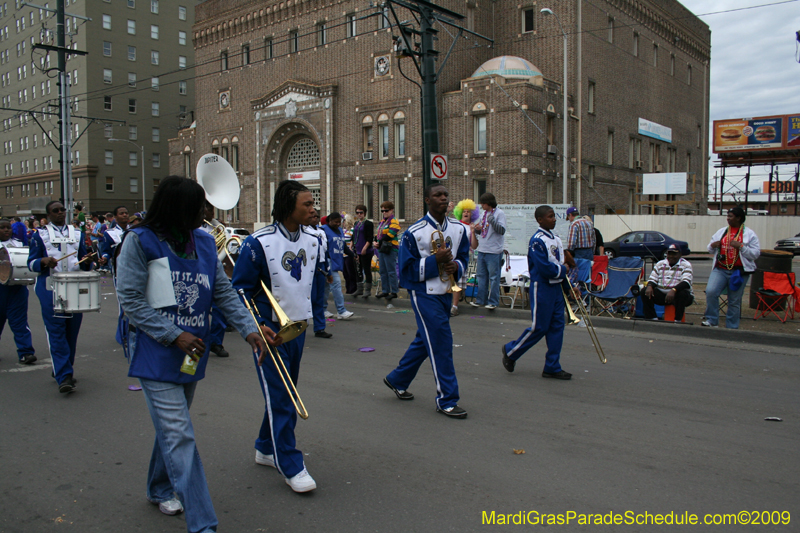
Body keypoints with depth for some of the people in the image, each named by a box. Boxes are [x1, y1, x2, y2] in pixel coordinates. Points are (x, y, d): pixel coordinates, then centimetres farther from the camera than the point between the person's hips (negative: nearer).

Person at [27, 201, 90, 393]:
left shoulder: (77, 234, 16)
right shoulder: (40, 235, 7)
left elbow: (84, 262, 19)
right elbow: (31, 263, 3)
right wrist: (44, 262, -18)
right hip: (51, 290, -3)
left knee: (72, 332, 6)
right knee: (56, 332, -9)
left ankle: (63, 370, 21)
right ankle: (63, 377, -11)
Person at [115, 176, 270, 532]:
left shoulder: (204, 242, 6)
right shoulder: (140, 241, -11)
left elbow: (223, 292, 4)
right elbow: (130, 300, -13)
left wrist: (249, 329, -8)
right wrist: (175, 336, -18)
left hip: (192, 352, 6)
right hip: (157, 354, -6)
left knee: (172, 426, 21)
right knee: (179, 437, -7)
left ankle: (160, 489, 44)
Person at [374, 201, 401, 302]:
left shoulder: (394, 222, -8)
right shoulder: (381, 222, 19)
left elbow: (389, 235, -17)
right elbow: (377, 233, 19)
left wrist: (379, 242, -11)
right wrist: (375, 242, -1)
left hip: (390, 249, -9)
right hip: (381, 249, 9)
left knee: (391, 271, -7)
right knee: (382, 271, 12)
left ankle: (394, 292, -3)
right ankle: (385, 291, 20)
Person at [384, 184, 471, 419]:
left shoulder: (458, 229, 5)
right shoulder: (414, 232, -12)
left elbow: (463, 256, 15)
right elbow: (407, 269, -12)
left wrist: (456, 266, -9)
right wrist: (435, 260, -23)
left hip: (445, 292, 7)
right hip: (424, 293, -7)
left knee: (424, 341, 17)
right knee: (440, 342, -8)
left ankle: (397, 380, 37)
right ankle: (446, 400, 4)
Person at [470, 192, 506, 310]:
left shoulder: (499, 213, -8)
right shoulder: (484, 213, 14)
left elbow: (502, 230, -17)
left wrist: (492, 221, -28)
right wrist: (477, 229, 1)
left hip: (493, 251, -8)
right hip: (482, 250, 8)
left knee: (493, 277, -1)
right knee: (481, 276, 12)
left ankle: (493, 301, 7)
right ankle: (480, 300, 21)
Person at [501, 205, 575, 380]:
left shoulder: (555, 239, 13)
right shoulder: (537, 240, -15)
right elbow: (544, 268, -22)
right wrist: (563, 270, -8)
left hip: (557, 286, 9)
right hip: (542, 287, -9)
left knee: (557, 326, 7)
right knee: (539, 327, -2)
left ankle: (552, 367, 14)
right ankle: (510, 351, 18)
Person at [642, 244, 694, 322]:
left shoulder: (686, 265, -2)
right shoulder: (660, 264, 13)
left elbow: (686, 282, -18)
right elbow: (653, 278, 9)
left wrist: (673, 290, -36)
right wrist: (649, 286, -17)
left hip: (677, 296, -4)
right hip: (661, 295, 4)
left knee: (682, 293, -37)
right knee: (645, 292, -17)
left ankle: (677, 321, -29)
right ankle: (652, 318, -20)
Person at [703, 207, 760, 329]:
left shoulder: (749, 234, 3)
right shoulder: (721, 232, 14)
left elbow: (756, 254, -4)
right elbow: (711, 251, 23)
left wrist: (741, 246, -16)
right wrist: (712, 246, 0)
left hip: (739, 272, -2)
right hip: (720, 270, 3)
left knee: (734, 301, 3)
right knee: (710, 291, -20)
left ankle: (731, 327, 14)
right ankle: (711, 320, -10)